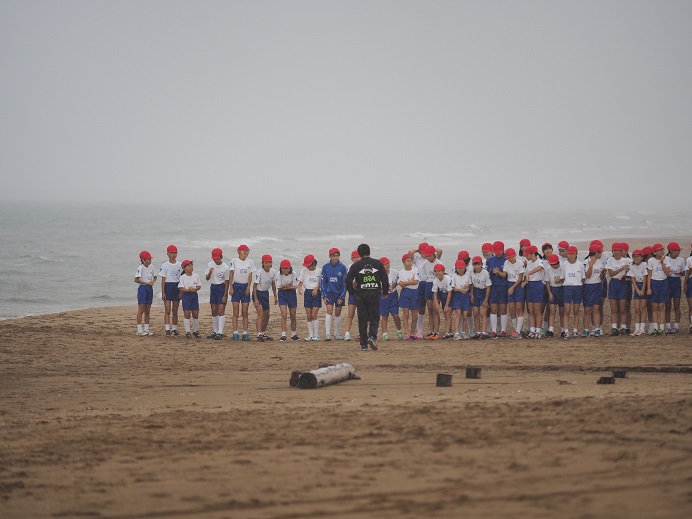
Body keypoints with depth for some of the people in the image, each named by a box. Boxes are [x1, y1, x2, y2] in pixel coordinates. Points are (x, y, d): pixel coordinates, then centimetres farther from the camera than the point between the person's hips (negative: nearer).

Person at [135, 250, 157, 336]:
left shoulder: (151, 267, 8)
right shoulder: (140, 268, -12)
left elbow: (154, 277, 21)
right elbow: (136, 280, -18)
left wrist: (153, 282, -1)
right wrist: (147, 283, -18)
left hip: (150, 288, 7)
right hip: (142, 288, -7)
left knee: (147, 310, 11)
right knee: (141, 309, -7)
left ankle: (146, 329, 17)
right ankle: (139, 330, -6)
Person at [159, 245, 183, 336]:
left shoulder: (180, 265, 5)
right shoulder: (165, 266, -2)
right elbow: (163, 280, -2)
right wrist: (163, 293, -6)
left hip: (177, 287, 3)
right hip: (168, 286, -3)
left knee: (175, 311, 7)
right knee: (167, 310, -7)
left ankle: (174, 329, 12)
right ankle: (167, 329, -8)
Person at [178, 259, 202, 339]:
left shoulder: (196, 276, 3)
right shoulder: (182, 277, -5)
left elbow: (199, 286, 4)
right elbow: (181, 288, -9)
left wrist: (194, 289, -16)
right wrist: (188, 290, -23)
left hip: (194, 295, 3)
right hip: (186, 296, -3)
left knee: (195, 314, 6)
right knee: (187, 314, -3)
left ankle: (195, 331, 20)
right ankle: (187, 332, 3)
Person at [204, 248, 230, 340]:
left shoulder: (225, 267, -12)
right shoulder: (210, 265, 1)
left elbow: (227, 282, -9)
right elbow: (207, 278, 4)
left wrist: (225, 295, -12)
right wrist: (210, 273, -19)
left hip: (222, 288, -5)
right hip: (213, 287, 5)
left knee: (221, 311, -11)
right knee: (214, 311, 9)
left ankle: (220, 333, -13)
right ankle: (215, 331, 19)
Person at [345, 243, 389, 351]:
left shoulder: (355, 265, 0)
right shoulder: (378, 264, 4)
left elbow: (348, 280, -5)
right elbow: (385, 279, 4)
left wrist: (352, 292, 8)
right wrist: (385, 292, 16)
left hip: (361, 295, 0)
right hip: (375, 294, 0)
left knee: (362, 320, 6)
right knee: (374, 318, 6)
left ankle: (364, 344, 5)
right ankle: (372, 336, -19)